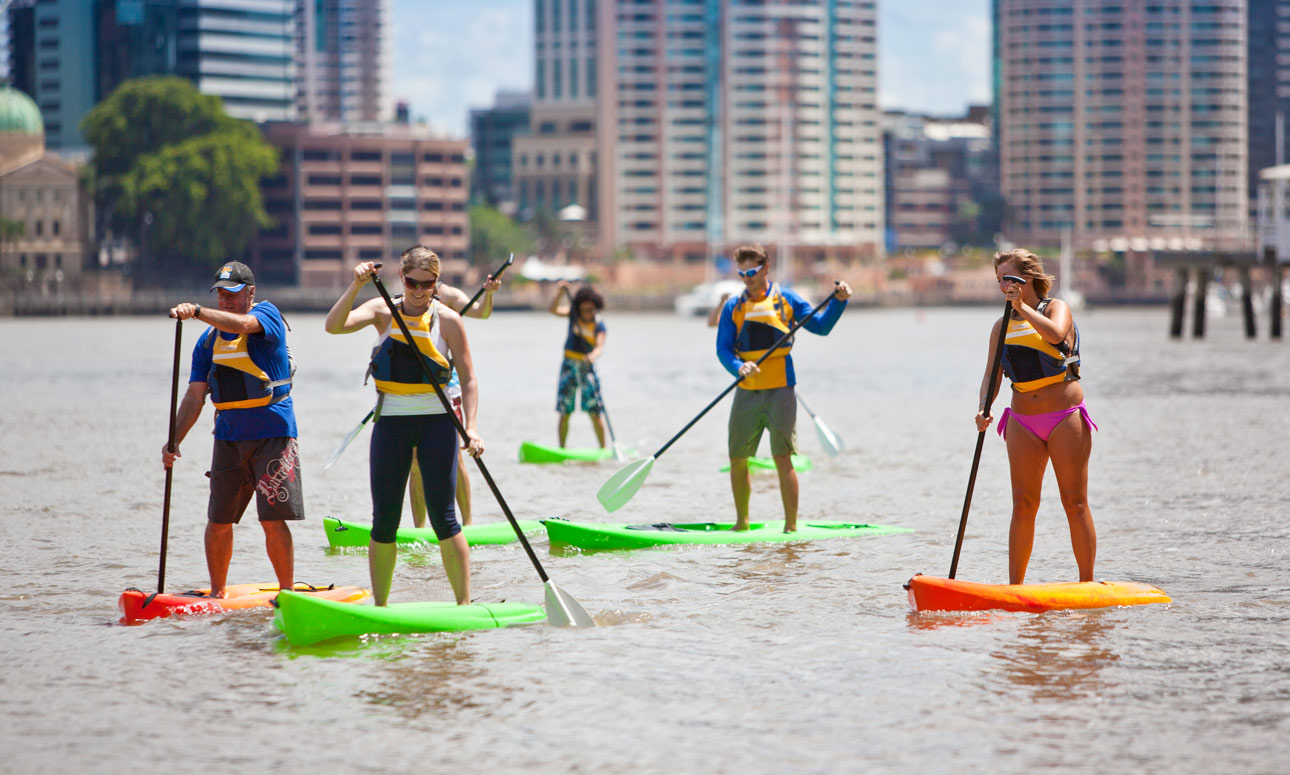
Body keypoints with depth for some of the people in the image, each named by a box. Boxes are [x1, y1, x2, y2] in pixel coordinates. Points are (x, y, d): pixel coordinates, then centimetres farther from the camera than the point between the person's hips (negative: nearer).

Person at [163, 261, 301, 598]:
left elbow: (241, 324, -28)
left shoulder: (267, 314, -3)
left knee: (273, 520, -9)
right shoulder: (209, 341, 11)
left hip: (272, 434, -5)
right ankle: (217, 593, 16)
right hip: (229, 438, 5)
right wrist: (174, 441, -5)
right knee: (218, 520, 3)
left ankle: (287, 592, 2)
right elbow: (195, 397, 7)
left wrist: (197, 312, -40)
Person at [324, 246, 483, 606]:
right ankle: (380, 606, 12)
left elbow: (468, 379, -3)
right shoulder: (383, 311, 3)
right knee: (384, 521, 3)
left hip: (436, 423, -2)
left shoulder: (447, 319, -3)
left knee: (443, 518, -6)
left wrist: (470, 427, -15)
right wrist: (355, 286, -25)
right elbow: (333, 326, -13)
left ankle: (464, 603, -1)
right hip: (391, 424, 2)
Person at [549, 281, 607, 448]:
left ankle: (603, 449, 1)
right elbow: (554, 310, -18)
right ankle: (562, 448, 10)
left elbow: (600, 347, -22)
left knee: (595, 412, -7)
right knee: (564, 412, 1)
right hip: (569, 364, 2)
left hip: (586, 367, -1)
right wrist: (560, 294, -34)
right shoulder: (573, 313, -2)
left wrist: (593, 356, -44)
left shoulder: (599, 324, -8)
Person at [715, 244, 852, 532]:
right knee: (737, 459, 5)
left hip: (779, 390, -3)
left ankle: (791, 527, -2)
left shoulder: (785, 300, 4)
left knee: (782, 459, -6)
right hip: (747, 392, 3)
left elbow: (820, 326, 4)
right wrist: (739, 367, -18)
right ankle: (741, 522, 21)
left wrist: (838, 302, -10)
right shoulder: (733, 307, 8)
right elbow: (723, 349, 2)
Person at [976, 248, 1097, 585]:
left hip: (1065, 418, -4)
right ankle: (1014, 586, 1)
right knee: (1023, 503, 0)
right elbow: (991, 374, 6)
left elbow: (1055, 334, -26)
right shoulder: (1002, 326, 11)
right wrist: (984, 407, -12)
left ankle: (1088, 584, 1)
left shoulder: (1056, 308, -2)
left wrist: (1022, 306, -23)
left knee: (1075, 502, -3)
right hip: (1023, 421, 4)